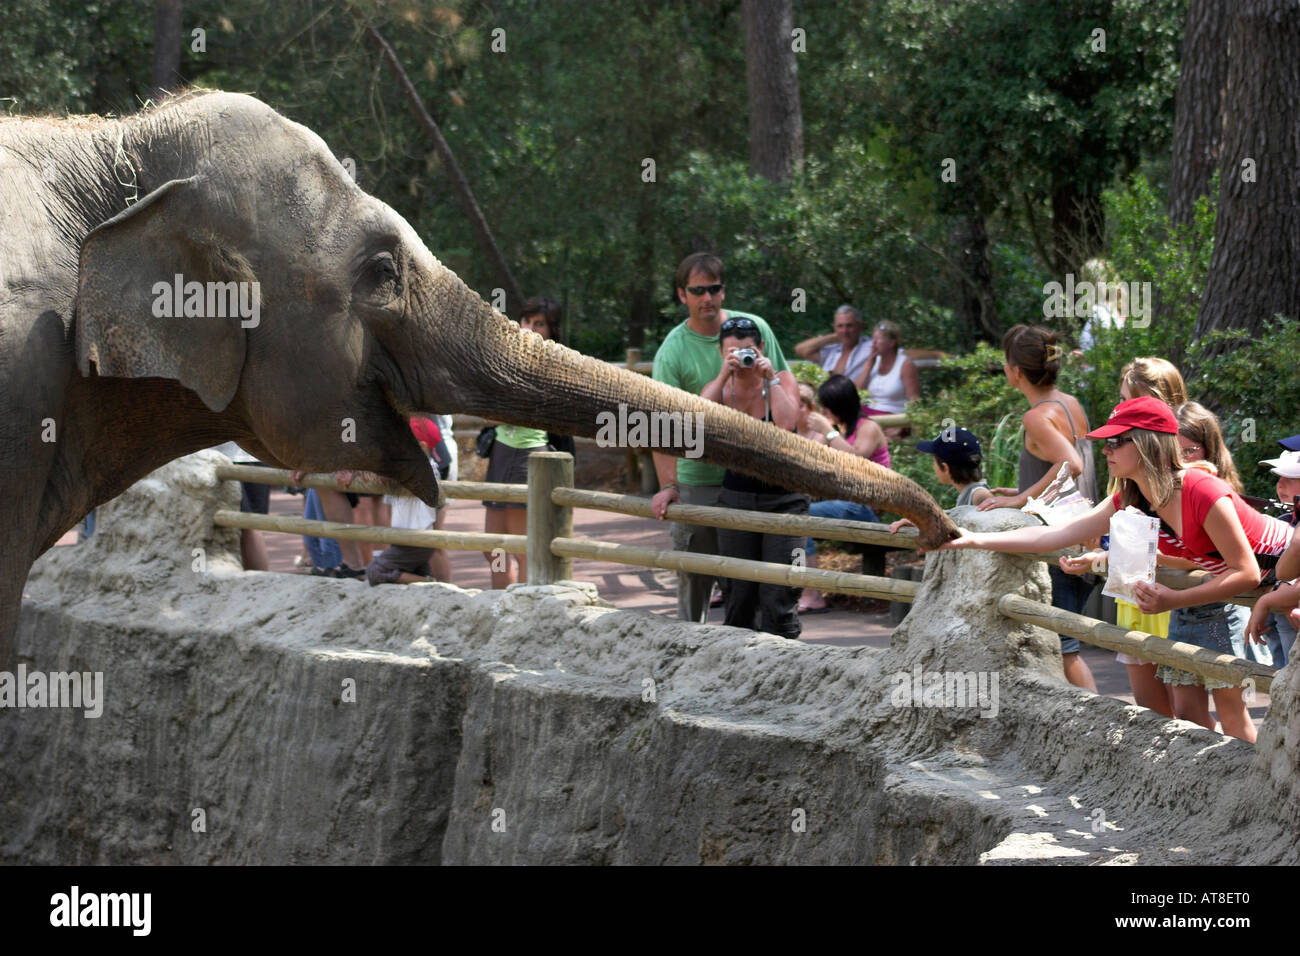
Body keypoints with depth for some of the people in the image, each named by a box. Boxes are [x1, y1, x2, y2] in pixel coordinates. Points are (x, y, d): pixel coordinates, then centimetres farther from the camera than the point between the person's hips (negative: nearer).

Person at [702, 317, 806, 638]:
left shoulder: (782, 381, -3)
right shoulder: (719, 388, 3)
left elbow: (786, 424, -23)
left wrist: (770, 378, -19)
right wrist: (725, 375, -20)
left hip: (783, 499, -3)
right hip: (736, 497, 3)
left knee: (777, 598, -8)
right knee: (738, 596, 6)